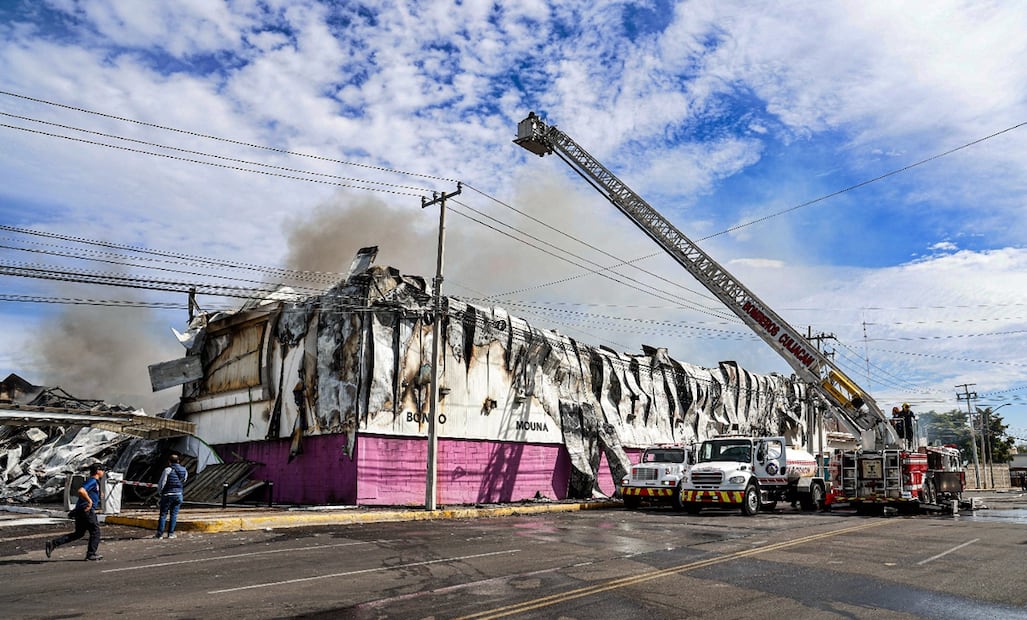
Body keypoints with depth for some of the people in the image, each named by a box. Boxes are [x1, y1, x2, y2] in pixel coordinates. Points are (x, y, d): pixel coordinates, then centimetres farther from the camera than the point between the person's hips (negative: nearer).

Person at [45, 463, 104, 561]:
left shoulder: (92, 481, 18)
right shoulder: (93, 481, -14)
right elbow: (81, 491, -30)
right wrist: (90, 500, -22)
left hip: (79, 510, 10)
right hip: (87, 510, -10)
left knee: (78, 533, 15)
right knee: (95, 531, 2)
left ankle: (53, 543, 10)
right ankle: (91, 554, 6)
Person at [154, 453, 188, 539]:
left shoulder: (168, 470, -11)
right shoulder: (184, 471, 4)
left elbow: (161, 484, -8)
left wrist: (161, 490, 10)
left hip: (167, 495, -4)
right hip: (179, 495, 4)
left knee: (163, 514, 5)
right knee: (174, 514, 9)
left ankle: (159, 533, 6)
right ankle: (171, 533, 9)